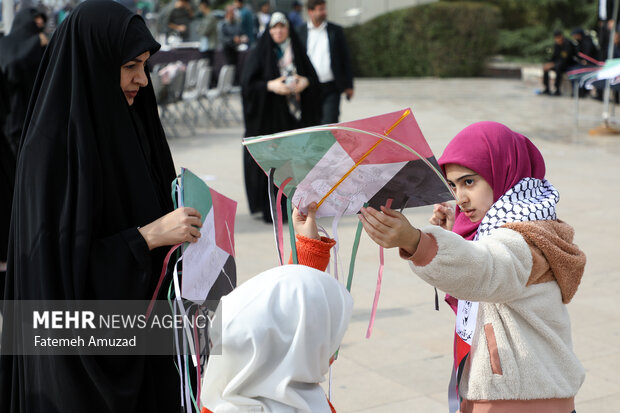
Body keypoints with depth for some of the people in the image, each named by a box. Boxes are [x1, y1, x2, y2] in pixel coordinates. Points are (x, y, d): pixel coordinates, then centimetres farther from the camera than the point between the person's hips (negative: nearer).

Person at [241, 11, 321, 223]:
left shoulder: (297, 51, 10)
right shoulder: (258, 53, 1)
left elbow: (313, 76, 12)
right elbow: (247, 83, -5)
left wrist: (305, 82, -10)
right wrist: (270, 85, -20)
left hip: (296, 115, 3)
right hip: (270, 116, -3)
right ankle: (272, 210, 1)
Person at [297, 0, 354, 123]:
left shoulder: (336, 30, 5)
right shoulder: (301, 32, 4)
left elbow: (345, 58, 7)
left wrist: (348, 85, 4)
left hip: (331, 89, -1)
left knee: (330, 124, -8)